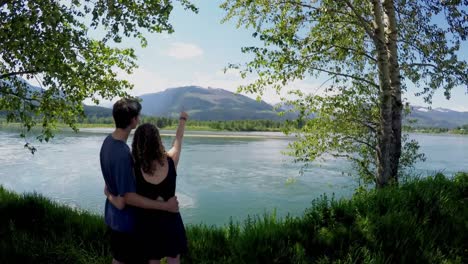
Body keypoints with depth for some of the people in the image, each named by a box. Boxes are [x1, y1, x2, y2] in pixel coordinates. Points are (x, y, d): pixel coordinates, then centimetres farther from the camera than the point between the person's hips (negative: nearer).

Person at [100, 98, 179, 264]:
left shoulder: (108, 141, -4)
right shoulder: (122, 154, -33)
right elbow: (129, 197, -29)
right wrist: (165, 206, -26)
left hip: (114, 214, 8)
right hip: (125, 219, -8)